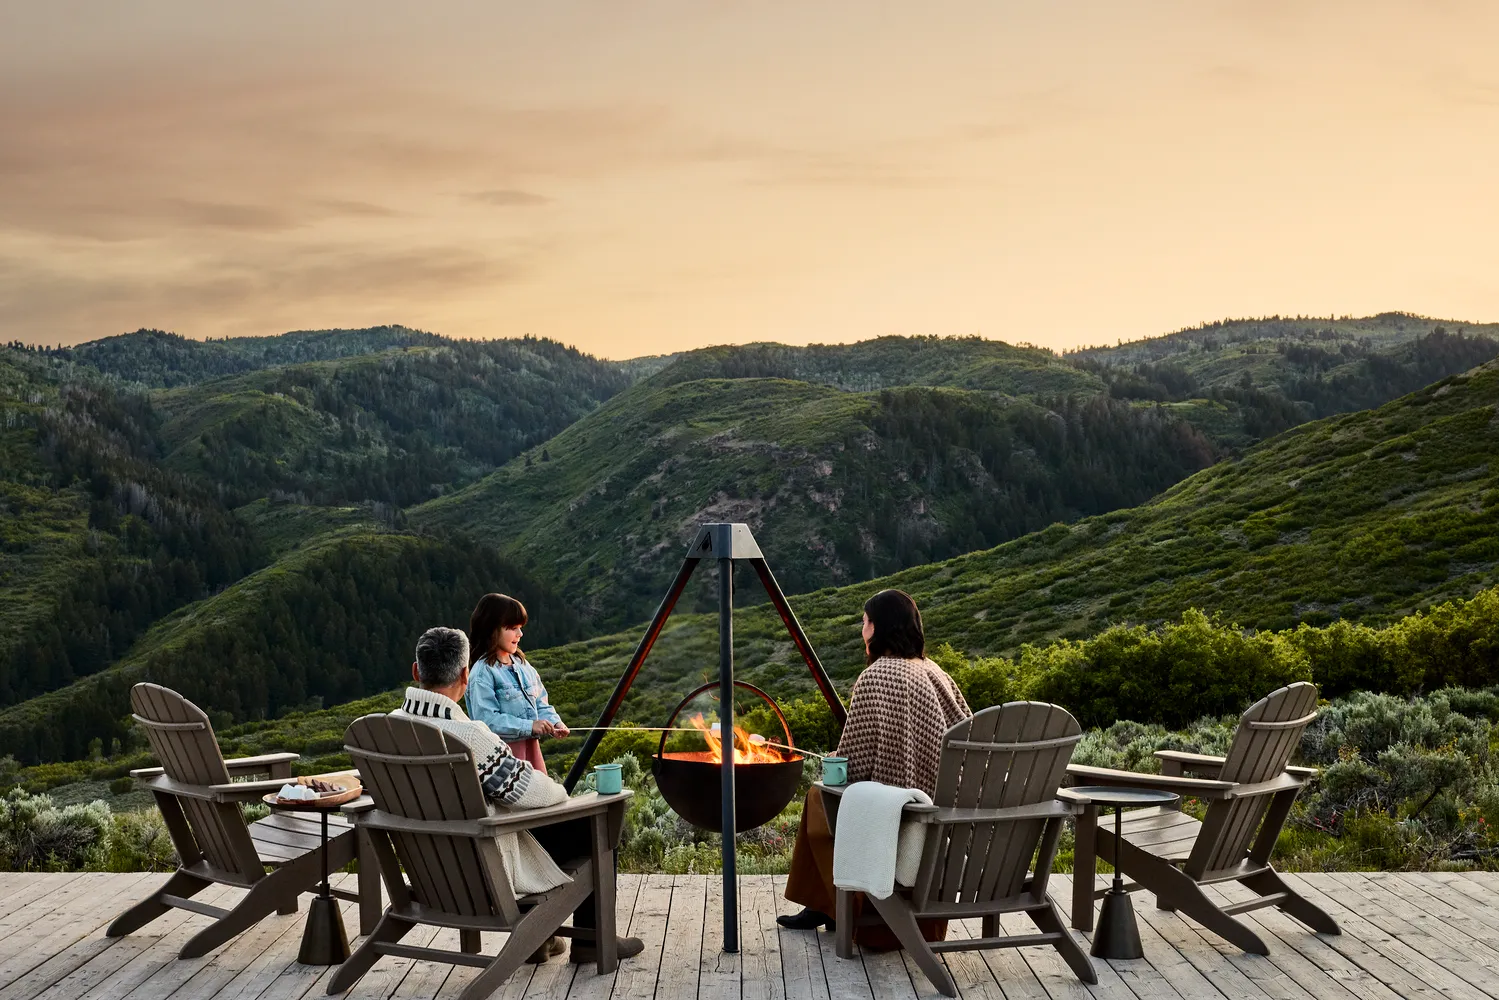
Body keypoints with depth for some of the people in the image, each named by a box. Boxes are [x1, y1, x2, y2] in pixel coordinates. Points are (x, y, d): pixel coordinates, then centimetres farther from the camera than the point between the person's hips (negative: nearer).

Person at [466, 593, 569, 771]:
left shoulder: (523, 665, 10)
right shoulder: (483, 672, -12)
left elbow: (541, 704, 16)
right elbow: (487, 719, -20)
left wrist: (554, 723, -4)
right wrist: (529, 726, -23)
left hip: (531, 748, 7)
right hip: (504, 751, -7)